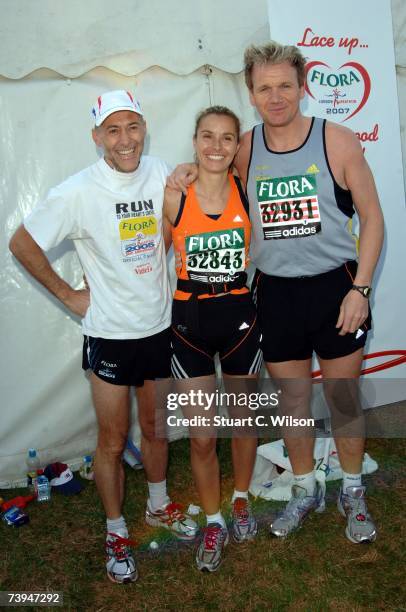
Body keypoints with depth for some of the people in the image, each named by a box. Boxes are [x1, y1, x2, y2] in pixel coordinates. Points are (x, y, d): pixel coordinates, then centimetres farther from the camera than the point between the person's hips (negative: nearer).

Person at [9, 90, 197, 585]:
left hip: (160, 326, 4)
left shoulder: (162, 175, -4)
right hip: (110, 335, -4)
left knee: (155, 427, 20)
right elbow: (22, 245, -8)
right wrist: (68, 295, -7)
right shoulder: (78, 192, -16)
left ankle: (159, 506, 43)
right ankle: (117, 532, 30)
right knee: (113, 441, 8)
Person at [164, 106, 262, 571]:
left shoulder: (248, 194, -4)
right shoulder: (173, 197, -9)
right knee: (202, 436, 3)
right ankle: (213, 523, 28)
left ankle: (241, 501, 43)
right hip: (190, 322, -1)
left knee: (243, 420, 17)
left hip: (240, 316, 2)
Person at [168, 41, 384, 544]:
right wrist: (190, 172, -3)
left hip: (335, 288, -2)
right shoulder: (243, 150, 0)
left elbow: (372, 217, -4)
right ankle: (305, 491, 36)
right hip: (275, 292, 2)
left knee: (343, 399, 11)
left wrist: (360, 289, -11)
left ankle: (352, 493, 34)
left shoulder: (337, 141, -7)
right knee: (293, 401, 14)